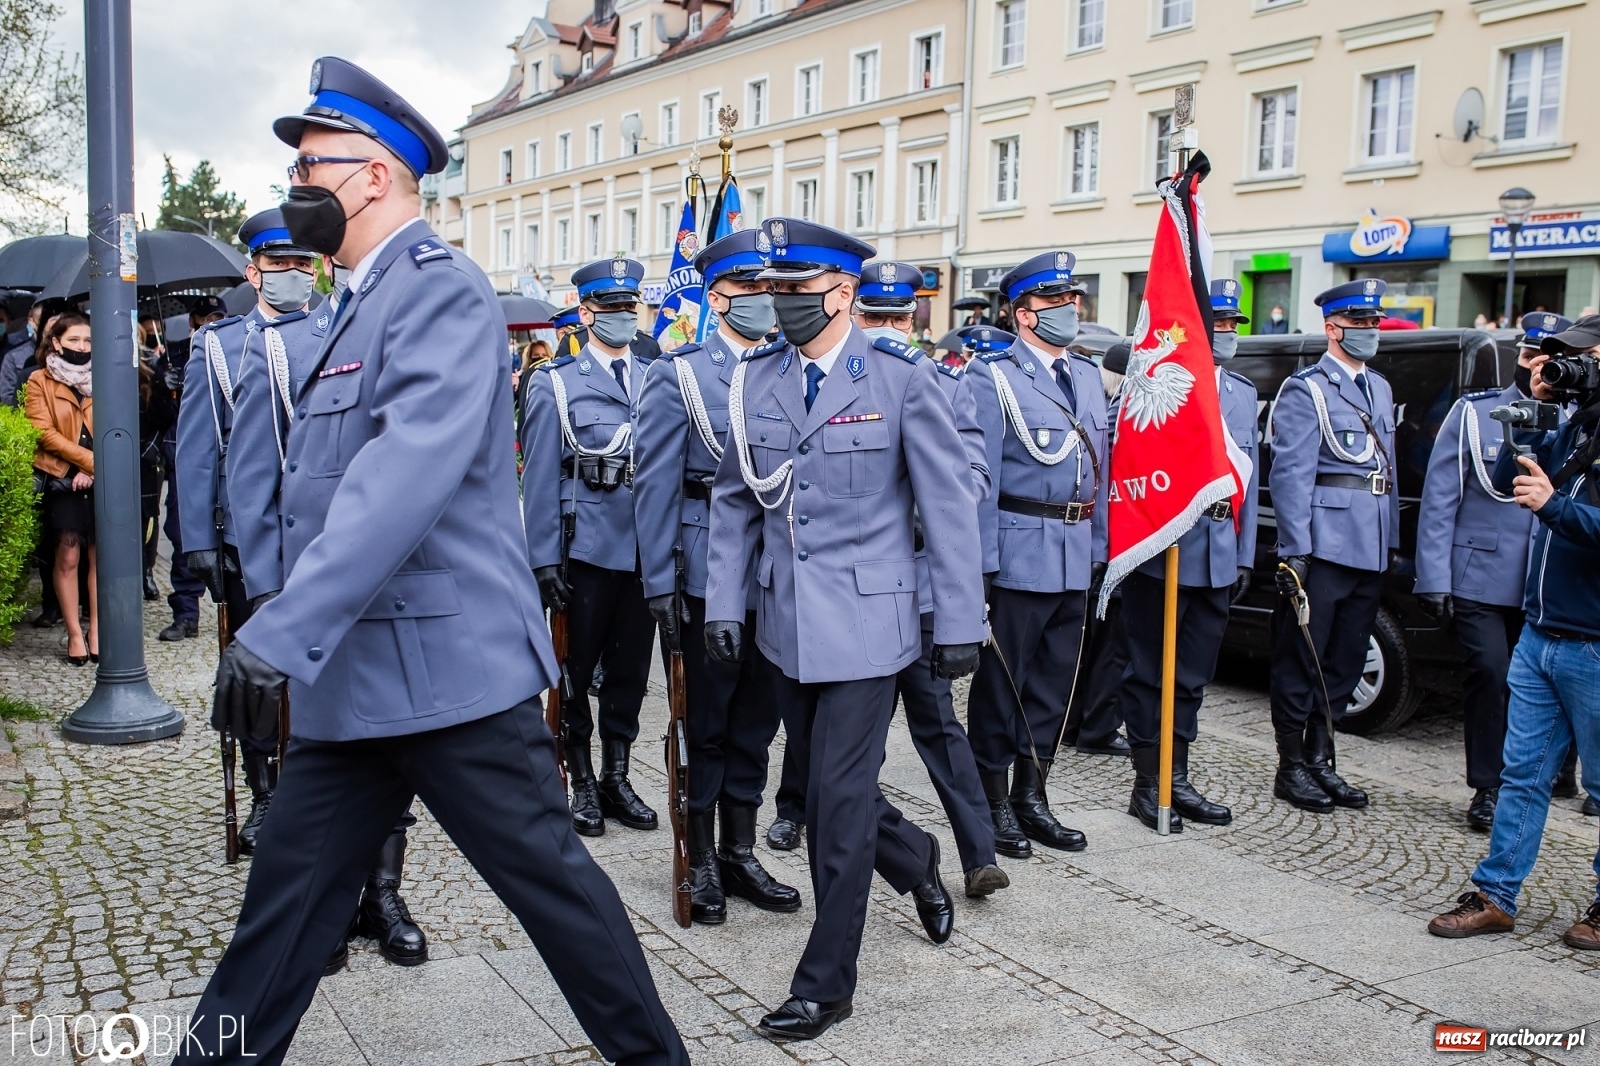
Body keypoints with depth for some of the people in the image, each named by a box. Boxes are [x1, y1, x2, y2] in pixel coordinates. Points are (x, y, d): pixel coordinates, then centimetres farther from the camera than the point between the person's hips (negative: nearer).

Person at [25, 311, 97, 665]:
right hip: (62, 479, -2)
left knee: (99, 555, 0)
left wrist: (93, 470, -9)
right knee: (68, 556, -4)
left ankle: (96, 630, 6)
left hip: (99, 481, 2)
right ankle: (75, 634, 1)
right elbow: (45, 432, -5)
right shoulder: (40, 381, 4)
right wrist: (88, 460, -12)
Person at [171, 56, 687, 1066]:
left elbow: (410, 469, -28)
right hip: (352, 676, 9)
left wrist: (282, 631, -33)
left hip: (450, 668, -9)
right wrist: (289, 632, 21)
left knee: (548, 876, 4)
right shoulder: (368, 302, 15)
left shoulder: (442, 288, -14)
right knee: (286, 894, 14)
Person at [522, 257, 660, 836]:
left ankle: (616, 777, 25)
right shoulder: (555, 383, 0)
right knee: (576, 668, 7)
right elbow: (540, 477, -4)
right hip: (585, 548, -3)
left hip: (644, 548, 3)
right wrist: (544, 558, -10)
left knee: (631, 669, 11)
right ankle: (582, 783, 22)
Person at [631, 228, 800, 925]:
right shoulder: (678, 376, -4)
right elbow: (655, 487, -7)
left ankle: (740, 854, 26)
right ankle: (701, 863, 20)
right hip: (707, 579, -4)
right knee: (704, 727, 7)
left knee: (756, 724, 13)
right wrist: (660, 586, -12)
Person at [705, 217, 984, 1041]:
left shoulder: (903, 381, -7)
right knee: (830, 786, 16)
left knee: (837, 798, -4)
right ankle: (916, 863, 46)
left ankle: (825, 984, 11)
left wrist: (960, 623, -7)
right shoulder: (754, 381, 5)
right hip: (786, 624, 5)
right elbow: (734, 500, 11)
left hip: (864, 622, -5)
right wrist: (724, 603, 5)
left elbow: (948, 505, -6)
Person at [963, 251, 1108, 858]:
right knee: (1002, 678, 3)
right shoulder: (993, 376, -7)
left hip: (1076, 557, 7)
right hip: (1021, 552, -7)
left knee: (1056, 679, 13)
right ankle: (994, 801, 16)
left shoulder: (1088, 375, 14)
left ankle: (1031, 796, 25)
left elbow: (1099, 466, 16)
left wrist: (1100, 547, 12)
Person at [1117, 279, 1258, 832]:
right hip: (1162, 553, -7)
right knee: (1151, 675, 5)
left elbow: (1248, 475, 16)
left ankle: (1176, 780, 26)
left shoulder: (1242, 392, 15)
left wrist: (1245, 555, 13)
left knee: (1193, 677, 14)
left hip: (1218, 559, 7)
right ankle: (1147, 785, 15)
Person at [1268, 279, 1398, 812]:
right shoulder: (1305, 390, -6)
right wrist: (1295, 552, -18)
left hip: (1370, 549, 8)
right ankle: (1291, 768, 9)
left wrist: (1391, 541, 11)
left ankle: (1319, 759, 22)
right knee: (1301, 659, 0)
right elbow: (1290, 474, -12)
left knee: (1344, 660, 12)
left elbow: (1387, 467, 18)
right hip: (1324, 545, -7)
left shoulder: (1380, 389, 18)